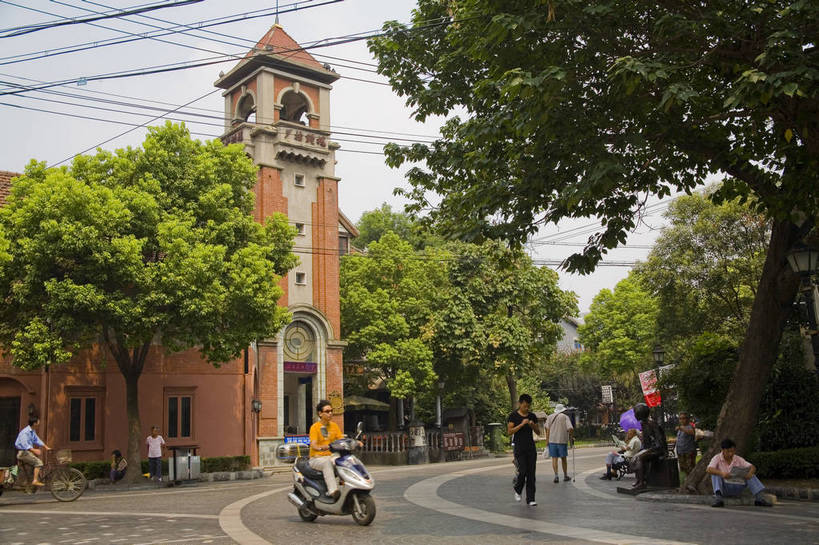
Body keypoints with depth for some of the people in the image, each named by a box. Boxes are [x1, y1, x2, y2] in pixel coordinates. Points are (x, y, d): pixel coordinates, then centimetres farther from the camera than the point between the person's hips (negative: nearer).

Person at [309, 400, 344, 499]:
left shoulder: (334, 426, 11)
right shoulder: (315, 427, -5)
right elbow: (313, 445, -18)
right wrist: (321, 448, -41)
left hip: (330, 456, 5)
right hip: (316, 458, -5)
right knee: (327, 463, -38)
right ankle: (333, 491, -47)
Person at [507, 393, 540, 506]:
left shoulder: (532, 416, 9)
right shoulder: (513, 416, -3)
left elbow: (538, 432, 13)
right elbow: (509, 431, -10)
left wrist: (533, 425, -7)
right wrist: (522, 424, -18)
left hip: (531, 447, 4)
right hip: (519, 448, -4)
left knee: (531, 474, 0)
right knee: (522, 472, -10)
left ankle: (530, 499, 4)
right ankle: (517, 491, 19)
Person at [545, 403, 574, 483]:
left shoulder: (550, 417, 7)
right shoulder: (565, 417, -1)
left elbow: (547, 429, 1)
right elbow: (570, 428, -11)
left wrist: (547, 439, 5)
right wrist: (571, 437, 3)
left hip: (552, 440, 1)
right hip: (562, 440, -1)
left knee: (554, 458, 4)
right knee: (563, 458, 12)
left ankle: (556, 476, -8)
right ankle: (565, 476, 22)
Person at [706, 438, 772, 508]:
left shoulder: (738, 459, 2)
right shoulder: (717, 458, -8)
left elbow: (752, 467, -5)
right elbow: (708, 470, -25)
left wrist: (750, 473, -29)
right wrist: (721, 473, -42)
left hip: (736, 489, 3)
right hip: (723, 488, -3)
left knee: (750, 475, -13)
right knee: (716, 474, -29)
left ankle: (759, 498, -23)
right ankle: (718, 498, -45)